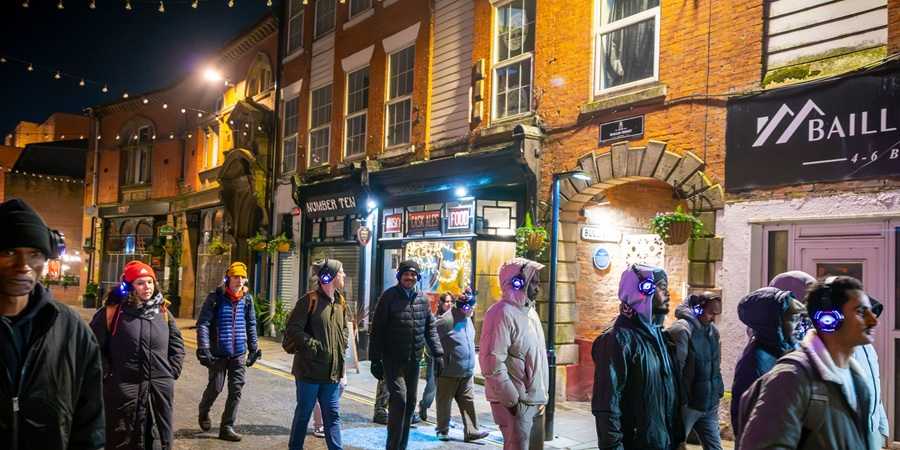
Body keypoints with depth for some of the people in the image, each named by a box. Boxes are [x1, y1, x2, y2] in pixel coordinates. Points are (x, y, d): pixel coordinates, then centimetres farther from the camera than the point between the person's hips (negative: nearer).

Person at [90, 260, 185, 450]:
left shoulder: (163, 311, 8)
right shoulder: (113, 311, -6)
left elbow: (177, 344, 16)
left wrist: (172, 371, 7)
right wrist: (107, 373, -6)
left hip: (161, 388, 4)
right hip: (124, 389, -4)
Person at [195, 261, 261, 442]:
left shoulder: (247, 299, 4)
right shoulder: (215, 297, -9)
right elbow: (203, 323, -10)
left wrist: (254, 348, 11)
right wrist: (203, 349, -18)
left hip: (239, 353, 4)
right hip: (218, 352, -3)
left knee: (236, 390, 3)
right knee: (215, 387, 6)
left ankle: (227, 427, 13)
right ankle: (204, 412, 37)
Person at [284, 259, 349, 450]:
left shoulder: (340, 302, 10)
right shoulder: (309, 300, -12)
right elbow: (294, 328, -16)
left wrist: (342, 346, 8)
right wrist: (314, 346, -17)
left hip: (332, 370, 6)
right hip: (309, 369, -6)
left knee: (333, 415, 8)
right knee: (303, 413, 8)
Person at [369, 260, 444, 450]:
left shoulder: (422, 299, 8)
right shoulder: (389, 296, -7)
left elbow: (430, 328, 12)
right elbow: (376, 330, -7)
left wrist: (437, 354, 2)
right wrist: (375, 359, -10)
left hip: (413, 361, 5)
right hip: (392, 360, -5)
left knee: (410, 403, 11)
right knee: (399, 398, -16)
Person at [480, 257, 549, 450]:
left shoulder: (530, 311, 14)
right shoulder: (502, 313, -16)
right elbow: (492, 363, -22)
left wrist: (541, 395, 16)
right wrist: (512, 399, -18)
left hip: (535, 402, 9)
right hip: (515, 403, -9)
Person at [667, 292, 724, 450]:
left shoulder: (713, 331, 9)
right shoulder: (682, 330, -17)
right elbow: (675, 370, -21)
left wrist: (718, 392, 12)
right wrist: (681, 401, -21)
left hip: (709, 405, 7)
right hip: (688, 405, -7)